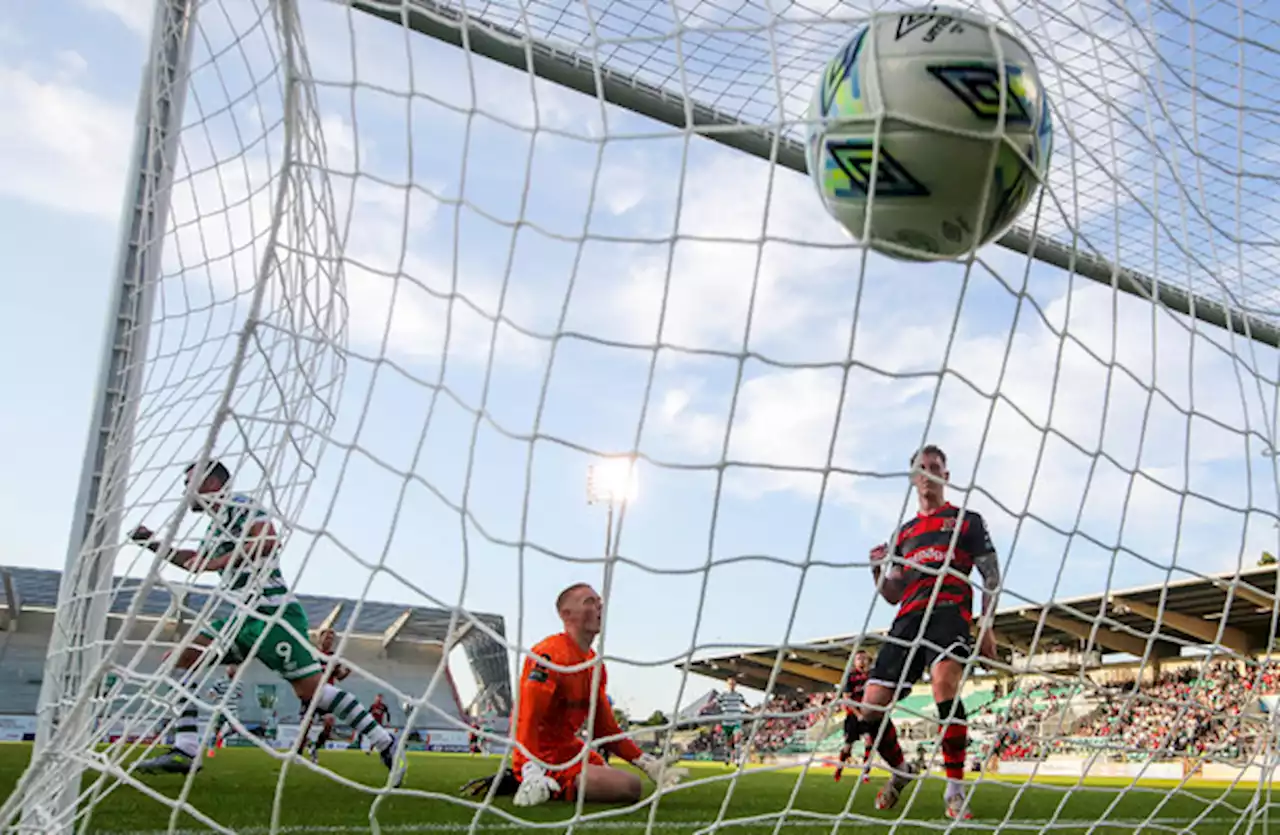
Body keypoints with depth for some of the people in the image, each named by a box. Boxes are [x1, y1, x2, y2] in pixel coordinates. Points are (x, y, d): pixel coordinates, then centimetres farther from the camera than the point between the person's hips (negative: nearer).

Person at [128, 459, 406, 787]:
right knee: (183, 659, 1)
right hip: (244, 617, 9)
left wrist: (222, 561, -21)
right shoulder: (217, 524, 21)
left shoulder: (241, 506, -6)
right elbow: (197, 562, 39)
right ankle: (185, 751, 1)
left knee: (311, 690, -12)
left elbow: (270, 540, -26)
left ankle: (386, 746, -4)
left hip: (272, 615, -9)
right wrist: (155, 545, 32)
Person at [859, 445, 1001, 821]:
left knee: (945, 681, -33)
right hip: (909, 617, 5)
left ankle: (955, 789, -22)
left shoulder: (967, 520, 13)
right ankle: (900, 771, 23)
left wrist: (986, 626, -4)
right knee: (872, 707, -5)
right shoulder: (903, 532, 24)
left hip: (950, 610, -4)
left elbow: (991, 575, 8)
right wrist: (878, 571, 2)